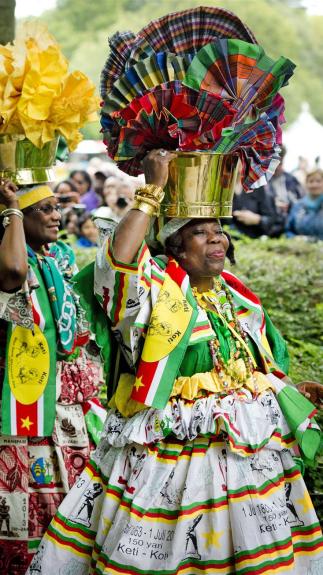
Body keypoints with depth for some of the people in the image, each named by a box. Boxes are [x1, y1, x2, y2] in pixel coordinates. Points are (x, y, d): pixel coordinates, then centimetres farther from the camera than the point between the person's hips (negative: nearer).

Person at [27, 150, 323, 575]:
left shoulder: (238, 297, 13)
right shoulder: (157, 289, -6)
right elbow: (120, 257, -28)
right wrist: (153, 189, -22)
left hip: (249, 448, 6)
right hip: (171, 451, -6)